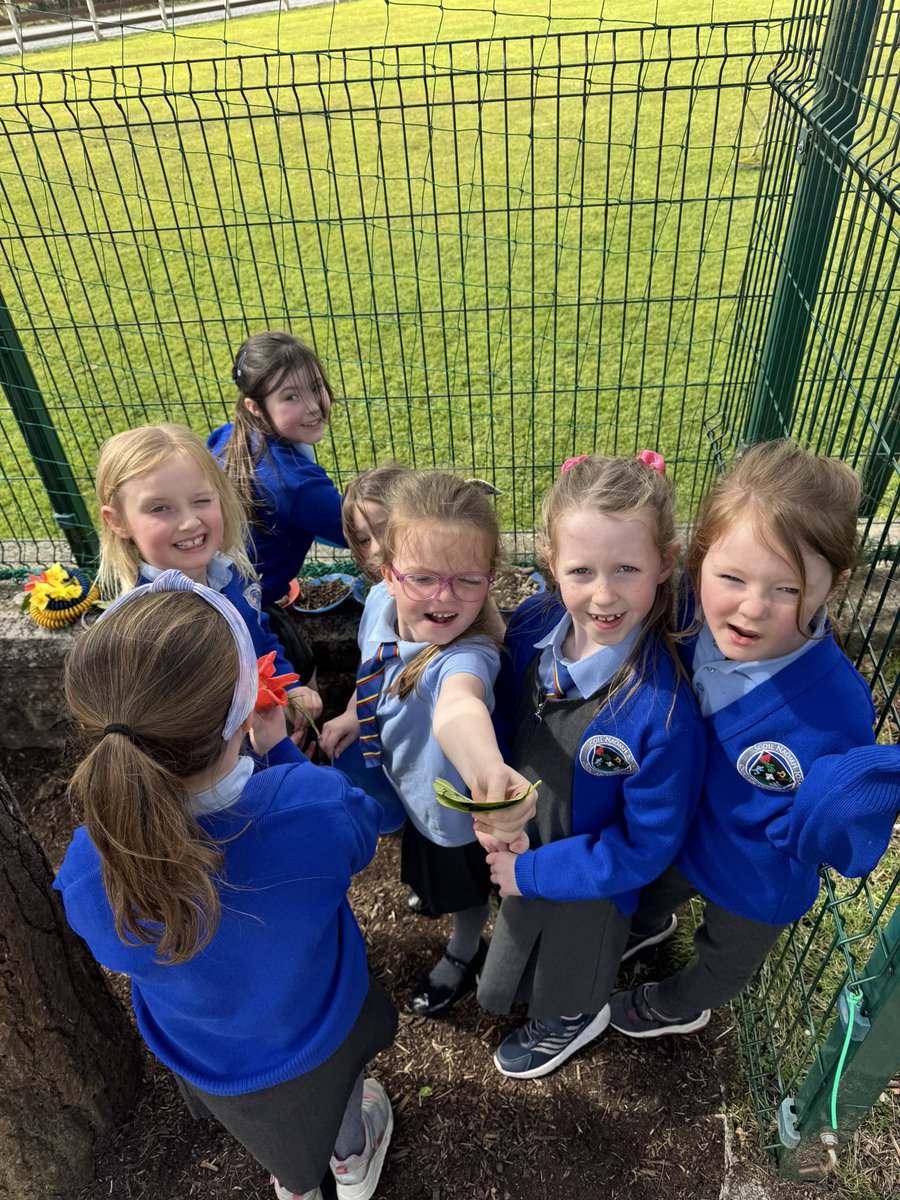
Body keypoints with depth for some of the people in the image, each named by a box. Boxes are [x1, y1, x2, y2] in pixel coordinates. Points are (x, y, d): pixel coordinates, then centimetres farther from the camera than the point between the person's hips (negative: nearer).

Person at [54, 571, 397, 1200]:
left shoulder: (87, 876, -38)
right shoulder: (317, 806, -43)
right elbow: (361, 826, -15)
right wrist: (278, 748, -9)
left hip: (215, 1066, 1)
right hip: (322, 1035, 0)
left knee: (276, 1138, 38)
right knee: (339, 1103, 38)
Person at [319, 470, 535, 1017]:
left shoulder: (468, 655, -45)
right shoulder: (381, 603, -23)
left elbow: (458, 705, -70)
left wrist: (488, 770, -89)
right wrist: (354, 714, 8)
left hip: (456, 809, -6)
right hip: (405, 787, 6)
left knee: (465, 892, 26)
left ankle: (464, 955, 59)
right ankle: (432, 890, 73)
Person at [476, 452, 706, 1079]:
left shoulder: (665, 710, -37)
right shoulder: (534, 627, -22)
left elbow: (645, 846, -24)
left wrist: (530, 872, -20)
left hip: (590, 883, -4)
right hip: (520, 847, 5)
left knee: (566, 983, 29)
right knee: (517, 943, 36)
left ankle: (572, 1021, 63)